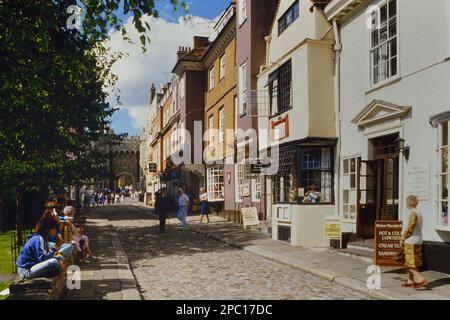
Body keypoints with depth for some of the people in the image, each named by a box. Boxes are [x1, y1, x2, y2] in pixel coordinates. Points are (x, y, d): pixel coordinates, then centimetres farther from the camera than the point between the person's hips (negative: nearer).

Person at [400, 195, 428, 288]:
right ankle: (410, 281, 17)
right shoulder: (418, 212, 14)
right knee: (409, 263, 14)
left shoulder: (412, 213, -16)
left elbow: (410, 228, -20)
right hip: (417, 241, 10)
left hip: (411, 242, -10)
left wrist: (402, 239, -11)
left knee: (410, 264, -6)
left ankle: (421, 279, -11)